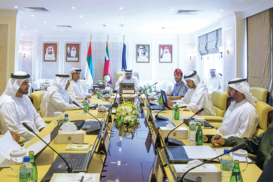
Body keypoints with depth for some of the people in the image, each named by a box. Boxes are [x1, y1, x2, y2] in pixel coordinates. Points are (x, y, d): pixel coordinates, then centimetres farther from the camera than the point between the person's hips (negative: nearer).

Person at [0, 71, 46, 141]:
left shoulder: (25, 98, 17)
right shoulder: (7, 103, -13)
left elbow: (36, 116, 20)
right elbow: (13, 129, -20)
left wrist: (43, 129, -1)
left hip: (34, 135, 9)